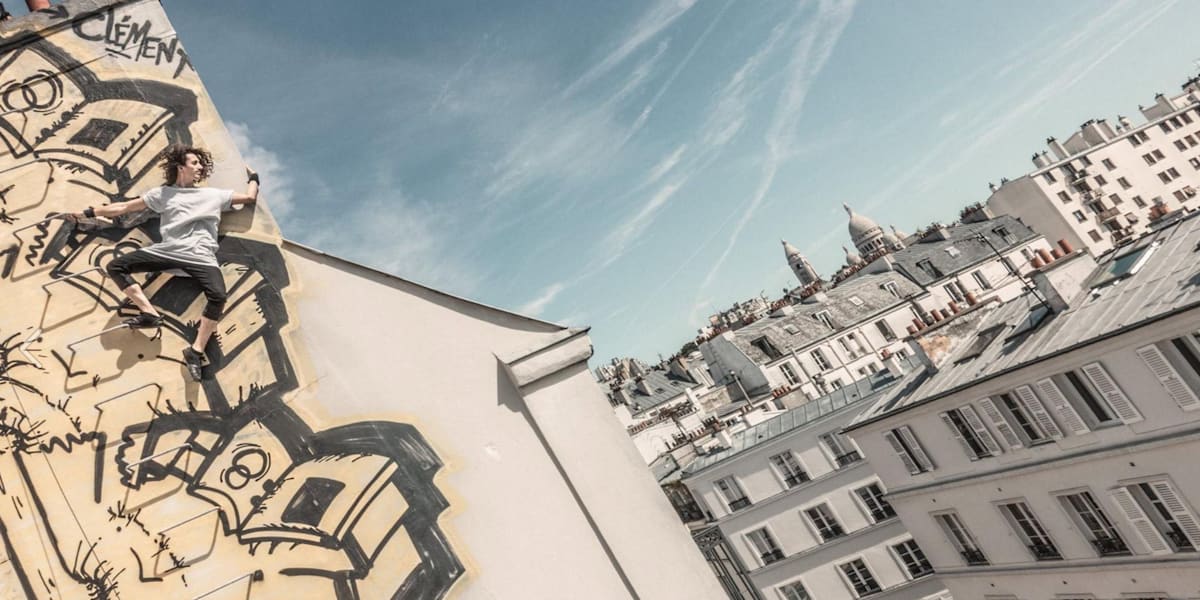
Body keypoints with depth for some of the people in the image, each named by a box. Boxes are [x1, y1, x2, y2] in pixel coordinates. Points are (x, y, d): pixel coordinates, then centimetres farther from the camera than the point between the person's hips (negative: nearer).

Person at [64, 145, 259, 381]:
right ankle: (149, 313, -15)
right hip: (167, 252, 2)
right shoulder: (163, 193, 21)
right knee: (116, 266, -13)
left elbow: (250, 197, 25)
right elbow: (125, 207, 21)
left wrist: (253, 177, 38)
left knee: (218, 296, -31)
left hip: (201, 257, -2)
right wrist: (88, 213, 19)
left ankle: (196, 351, -23)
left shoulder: (213, 195, 23)